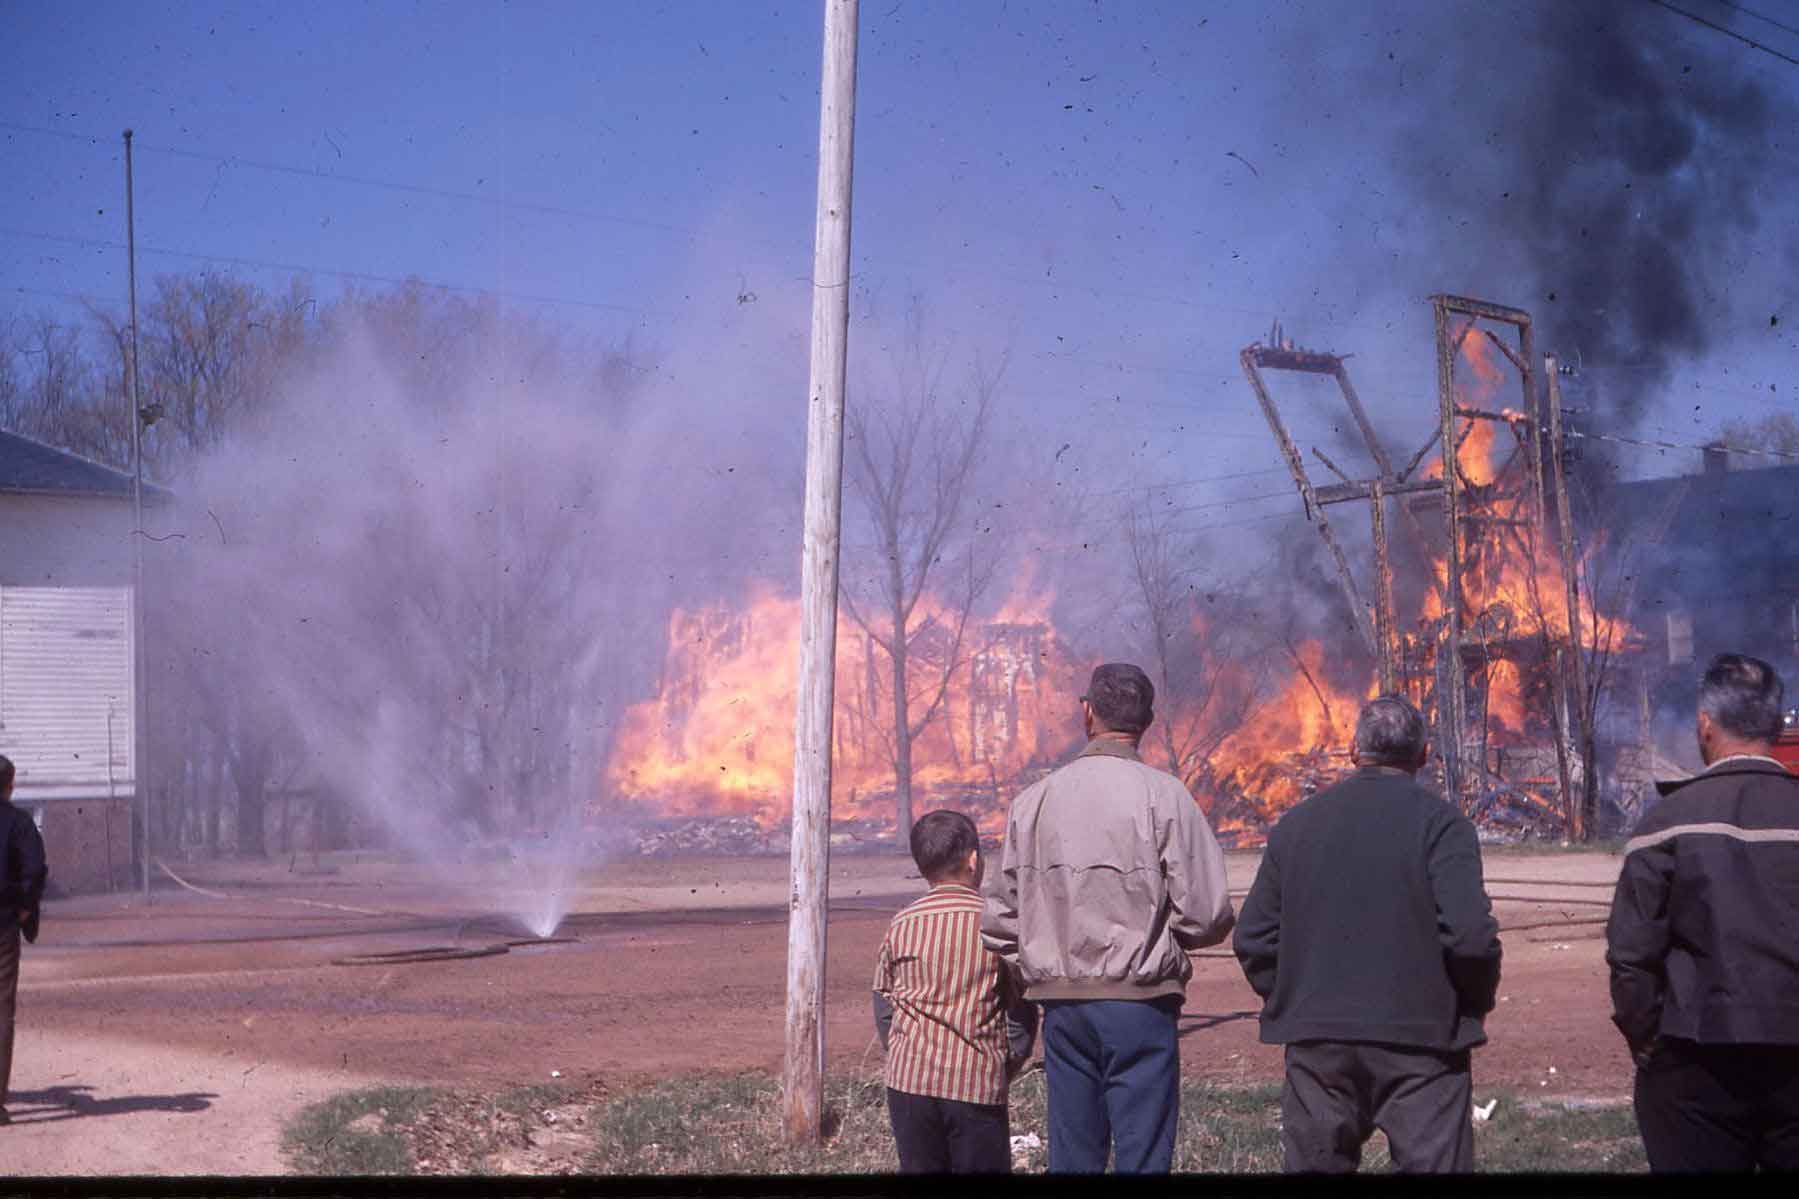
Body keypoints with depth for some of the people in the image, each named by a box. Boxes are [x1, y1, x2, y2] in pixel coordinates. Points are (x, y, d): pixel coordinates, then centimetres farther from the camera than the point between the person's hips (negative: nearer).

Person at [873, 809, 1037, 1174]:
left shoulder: (902, 924, 4)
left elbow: (883, 1007, 9)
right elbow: (1022, 1008, -2)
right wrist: (1008, 1066, 11)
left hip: (910, 1077, 3)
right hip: (978, 1082, -3)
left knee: (919, 1170, 11)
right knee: (983, 1169, 4)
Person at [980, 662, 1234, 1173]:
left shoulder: (1033, 800, 5)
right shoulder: (1162, 795, -7)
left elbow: (999, 922, 7)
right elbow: (1207, 915, -10)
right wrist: (1161, 936, 9)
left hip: (1061, 1006, 4)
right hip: (1139, 1002, -4)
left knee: (1071, 1157, 11)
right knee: (1142, 1157, 0)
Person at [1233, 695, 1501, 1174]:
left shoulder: (1297, 823, 8)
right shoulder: (1441, 823, -6)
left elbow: (1252, 937, 7)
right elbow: (1471, 933, -16)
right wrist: (1478, 1001, 1)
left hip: (1315, 1044, 4)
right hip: (1420, 1044, -4)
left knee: (1315, 1163, 13)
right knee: (1433, 1161, 1)